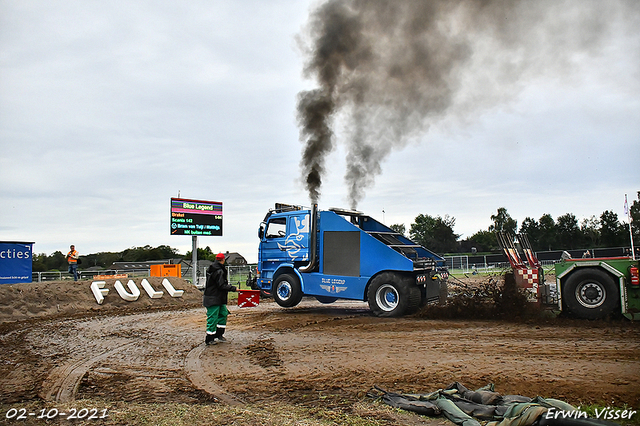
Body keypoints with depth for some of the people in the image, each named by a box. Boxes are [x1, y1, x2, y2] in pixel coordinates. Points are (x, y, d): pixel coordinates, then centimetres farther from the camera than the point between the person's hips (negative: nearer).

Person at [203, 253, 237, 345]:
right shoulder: (219, 271, -19)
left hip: (219, 299, 10)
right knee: (212, 318, -4)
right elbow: (222, 286, -22)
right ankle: (209, 339, 4)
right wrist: (233, 288, -16)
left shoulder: (213, 269, 13)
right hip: (213, 299, -10)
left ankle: (219, 334, 23)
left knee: (223, 313, 15)